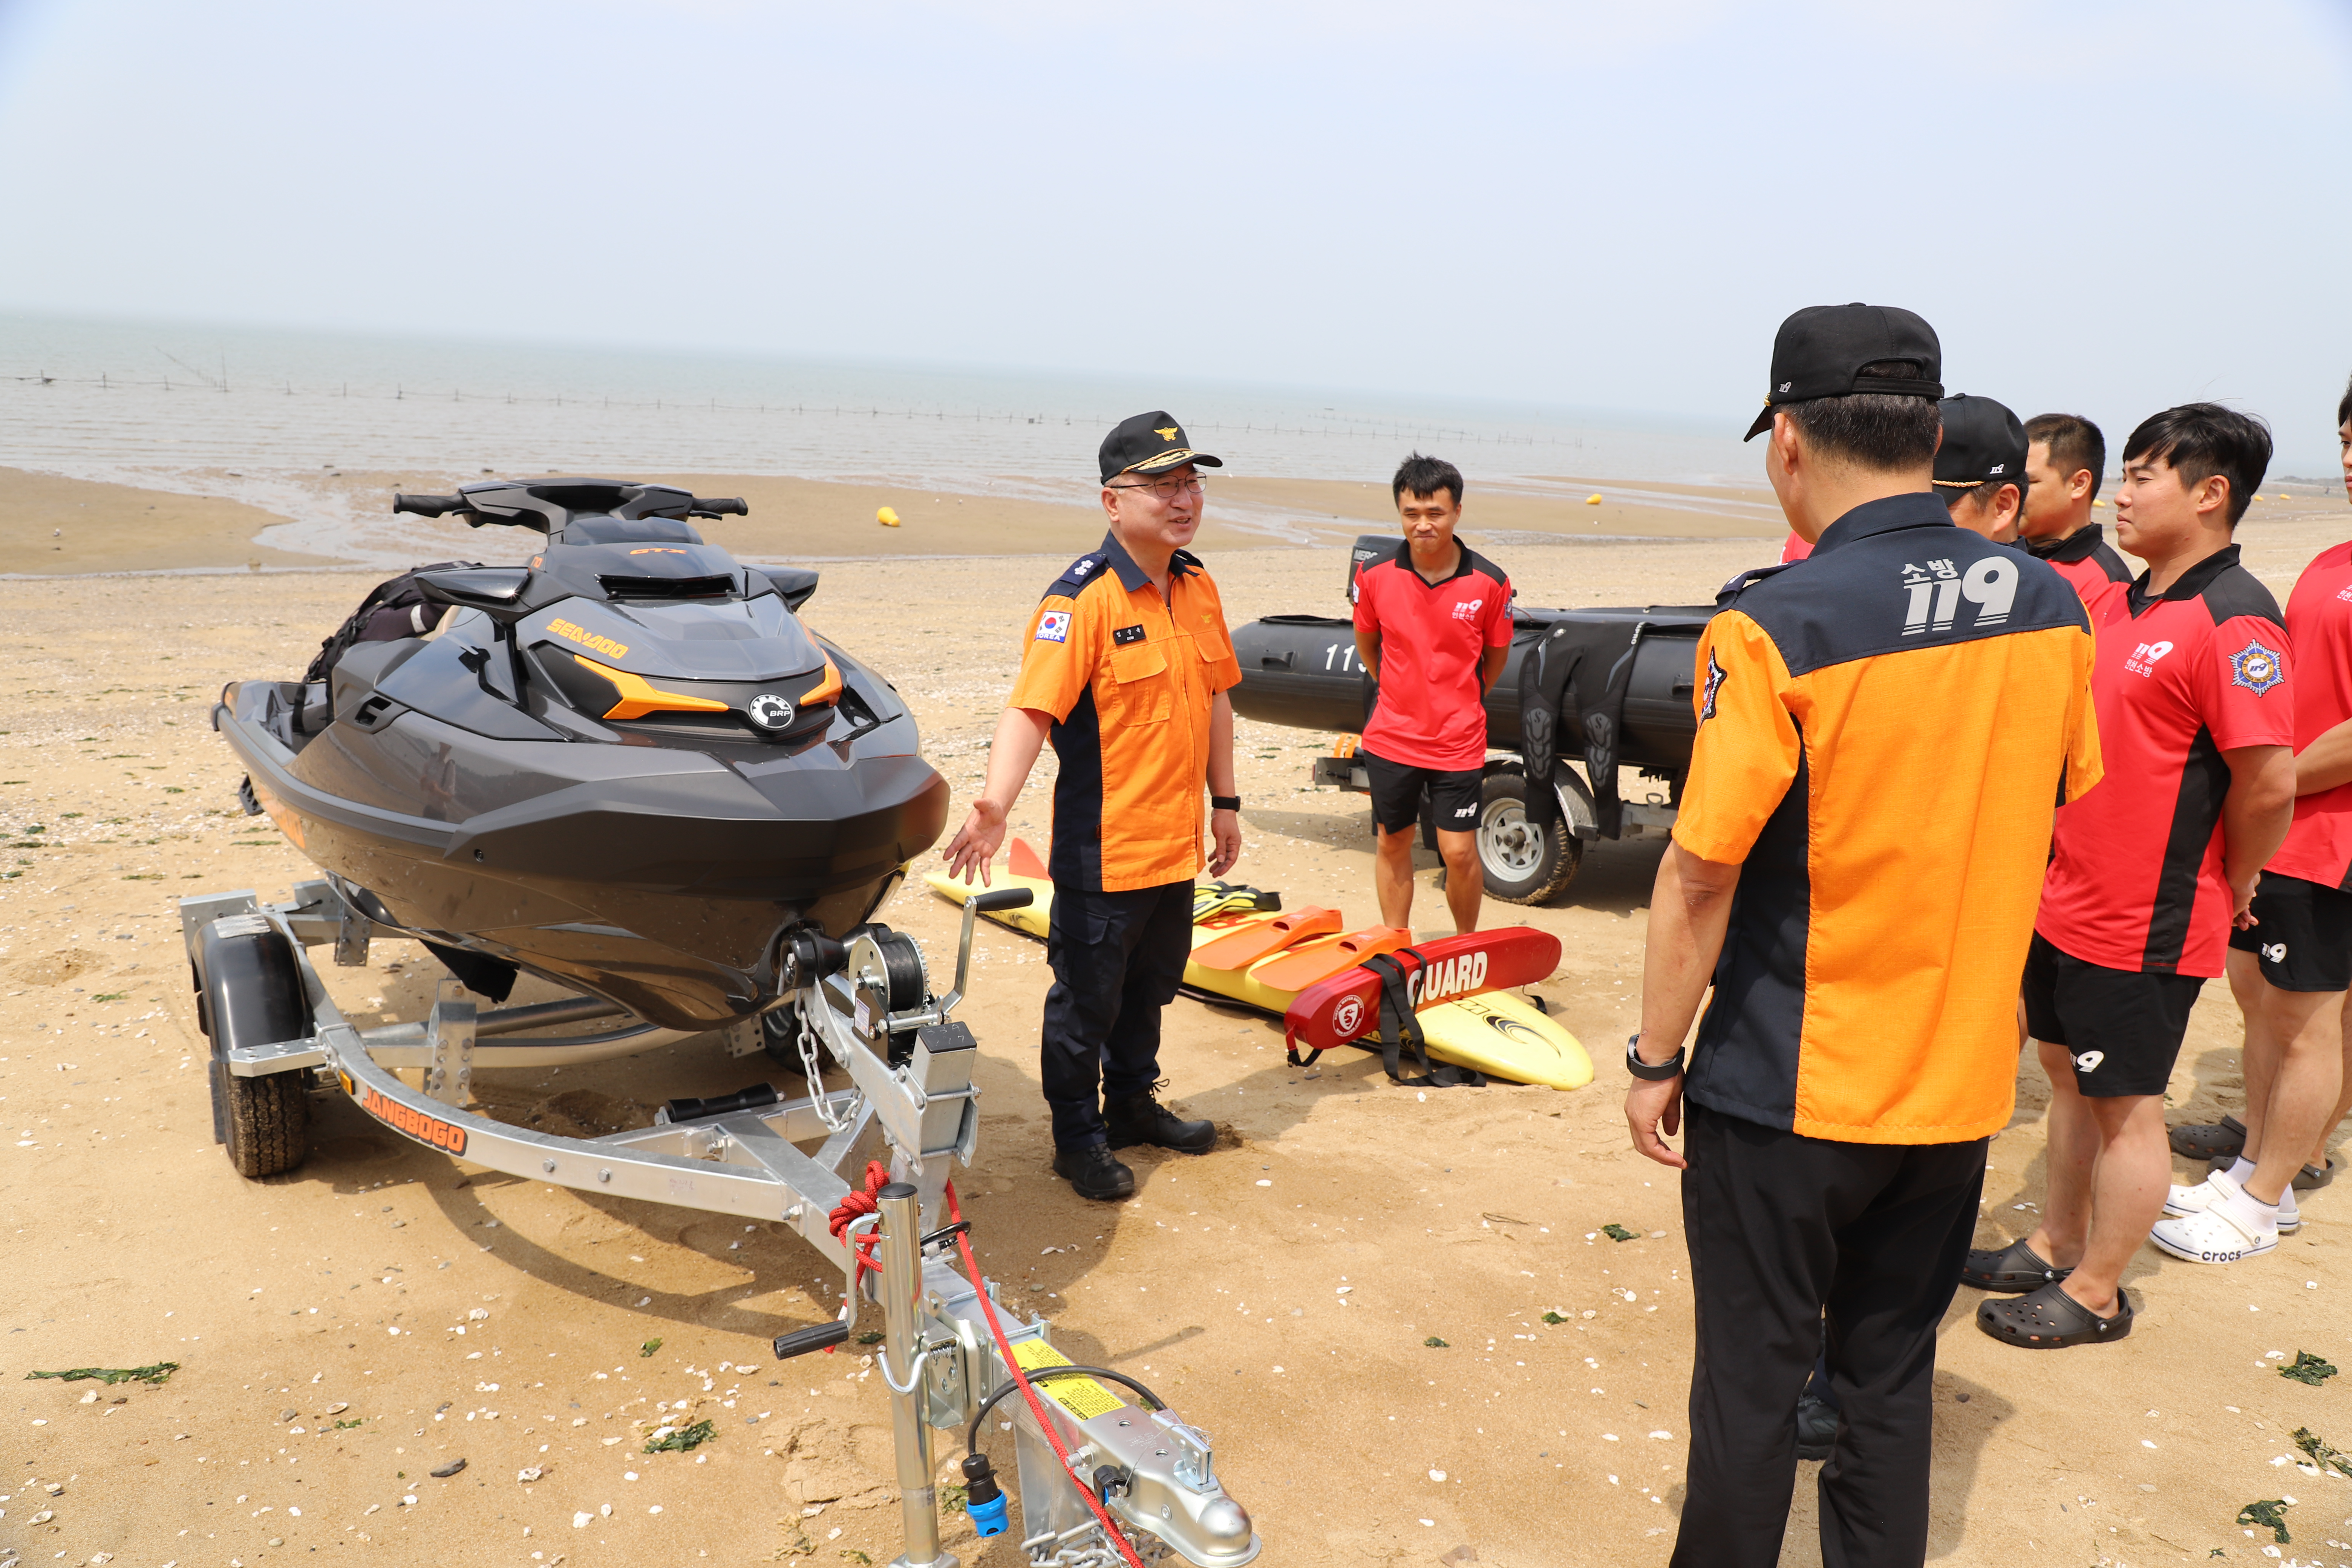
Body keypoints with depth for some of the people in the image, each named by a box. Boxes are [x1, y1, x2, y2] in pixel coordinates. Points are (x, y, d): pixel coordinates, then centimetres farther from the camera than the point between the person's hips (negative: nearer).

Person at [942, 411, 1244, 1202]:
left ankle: (1132, 1103, 43)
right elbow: (1032, 707, -28)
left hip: (1178, 843, 7)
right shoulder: (1082, 597, -18)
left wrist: (1224, 801, 18)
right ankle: (1077, 1137, 25)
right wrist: (997, 804, -43)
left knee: (1150, 987, 23)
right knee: (1087, 999, 8)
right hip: (1103, 853, -7)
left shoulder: (1198, 586, 6)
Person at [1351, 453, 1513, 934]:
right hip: (1391, 737, 2)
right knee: (1392, 845, 12)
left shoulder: (1490, 583, -10)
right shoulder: (1375, 576, -7)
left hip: (1459, 741, -2)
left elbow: (1497, 653, 6)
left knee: (1459, 853, -2)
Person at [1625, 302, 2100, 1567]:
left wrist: (1656, 1056, -6)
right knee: (1892, 1370, 20)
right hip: (1958, 1082, 5)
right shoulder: (2050, 609, -2)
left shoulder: (1772, 630, -21)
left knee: (1750, 1378, 12)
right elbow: (2047, 816, 10)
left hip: (1784, 1091, -5)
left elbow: (1701, 874, -18)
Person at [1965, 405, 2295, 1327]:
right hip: (2069, 898, 9)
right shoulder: (2133, 603, 10)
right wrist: (2060, 866, 13)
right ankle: (2056, 1246, 36)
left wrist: (2234, 885, -8)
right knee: (2069, 1076, 20)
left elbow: (2271, 781, -22)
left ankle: (2095, 1294, 20)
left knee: (2126, 1107, 5)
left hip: (2147, 924, -9)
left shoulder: (2232, 621, -19)